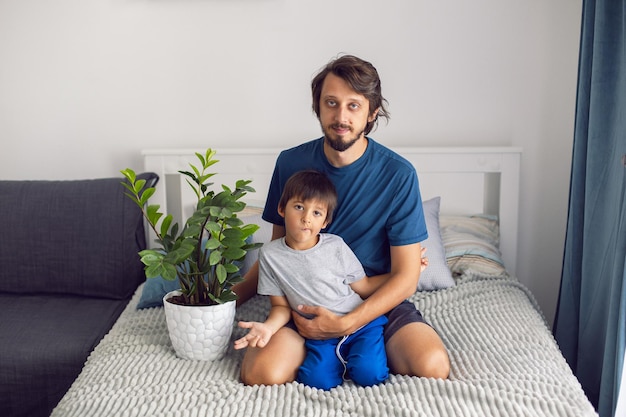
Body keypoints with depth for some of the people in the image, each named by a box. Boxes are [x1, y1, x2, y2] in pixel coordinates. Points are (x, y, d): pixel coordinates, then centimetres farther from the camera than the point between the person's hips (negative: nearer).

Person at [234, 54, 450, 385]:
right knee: (262, 375, -26)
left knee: (433, 367, -27)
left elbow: (406, 277, -9)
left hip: (377, 302, 0)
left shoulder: (397, 174, -10)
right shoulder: (291, 163, -2)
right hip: (304, 304, 1)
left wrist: (346, 324, -20)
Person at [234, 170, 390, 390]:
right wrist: (268, 327, -18)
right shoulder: (270, 254, -3)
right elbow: (282, 306, 3)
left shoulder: (336, 246, -4)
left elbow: (363, 288, 4)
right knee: (318, 379, -24)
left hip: (360, 324, -1)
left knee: (369, 374, -24)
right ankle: (339, 358, 6)